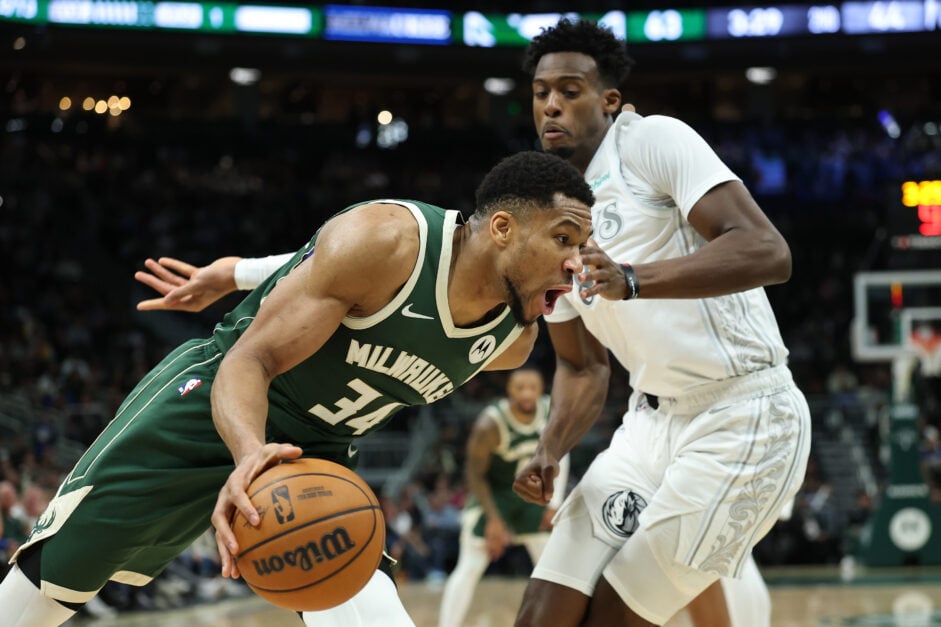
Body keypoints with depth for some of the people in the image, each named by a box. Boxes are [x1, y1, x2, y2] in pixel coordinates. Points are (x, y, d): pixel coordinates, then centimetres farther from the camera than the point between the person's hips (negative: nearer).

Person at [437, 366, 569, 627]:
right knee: (469, 568, -10)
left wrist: (555, 502, -5)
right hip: (492, 493, -5)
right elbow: (475, 474, -19)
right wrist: (493, 520, -20)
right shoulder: (490, 424, -29)